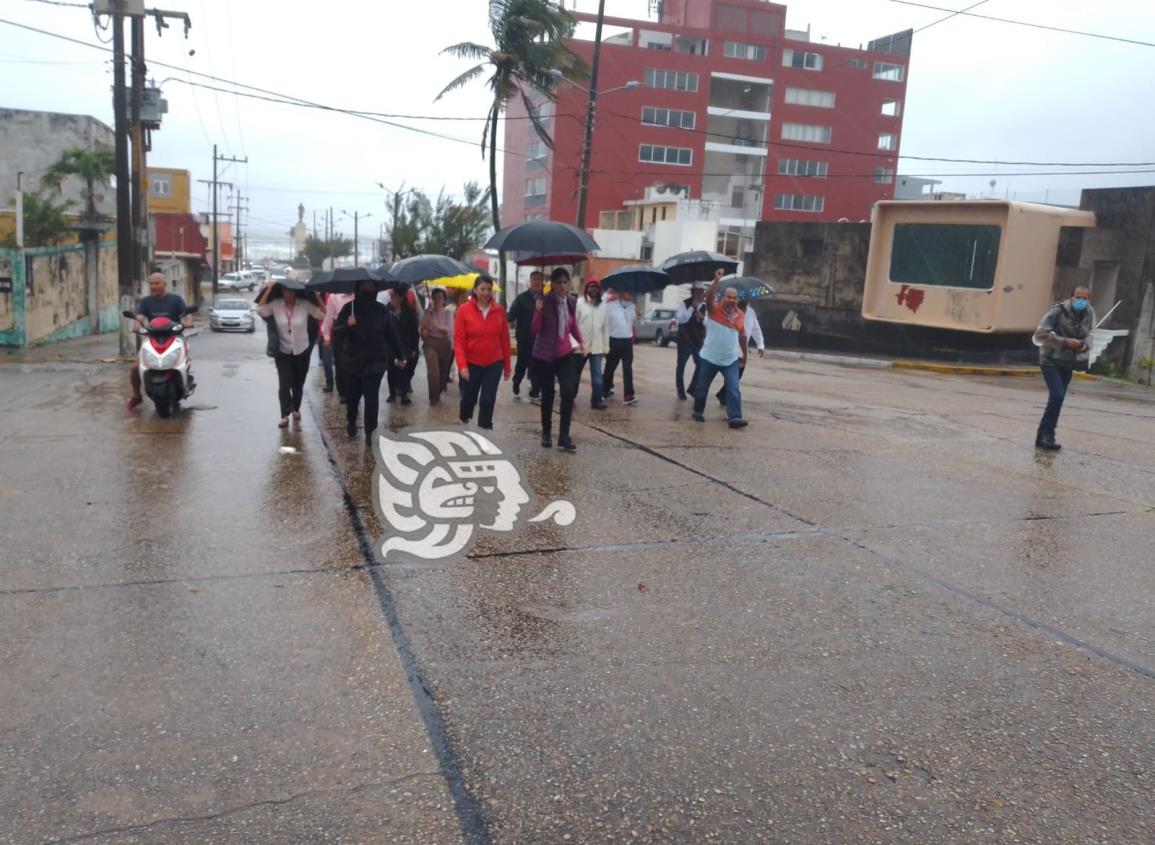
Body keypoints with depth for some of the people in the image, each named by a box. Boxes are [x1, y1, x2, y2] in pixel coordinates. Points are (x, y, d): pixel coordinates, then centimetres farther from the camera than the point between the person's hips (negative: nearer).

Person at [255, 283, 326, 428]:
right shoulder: (275, 305, -7)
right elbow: (260, 310, -20)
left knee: (298, 384, 14)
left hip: (302, 351, 1)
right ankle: (284, 415, -3)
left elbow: (323, 315, -14)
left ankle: (296, 409, 35)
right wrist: (268, 291, -18)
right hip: (283, 352, 0)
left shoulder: (305, 305, -10)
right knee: (284, 384, -8)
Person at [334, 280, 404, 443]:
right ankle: (351, 422, 37)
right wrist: (347, 325, -27)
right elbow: (336, 331, -6)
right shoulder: (349, 308, -3)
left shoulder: (381, 310, -1)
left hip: (375, 361, -1)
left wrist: (399, 356, 9)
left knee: (372, 396, -7)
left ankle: (369, 432, -1)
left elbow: (391, 334, 5)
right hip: (353, 360, 1)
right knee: (352, 396, 10)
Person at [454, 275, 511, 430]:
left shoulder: (499, 310, -1)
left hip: (494, 364, 1)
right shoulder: (464, 310, -7)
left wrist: (507, 366, 6)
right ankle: (463, 426, 40)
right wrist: (462, 365, -18)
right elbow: (458, 340, -8)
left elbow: (504, 340, 4)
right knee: (469, 398, 12)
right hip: (471, 364, -1)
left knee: (488, 401, -2)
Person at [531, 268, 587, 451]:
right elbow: (536, 330, -10)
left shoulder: (572, 302, 1)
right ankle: (546, 433, 26)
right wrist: (538, 311, -26)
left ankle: (564, 437, -6)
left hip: (565, 354, 3)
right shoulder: (544, 302, -11)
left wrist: (581, 341, 0)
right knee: (547, 395, 6)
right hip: (544, 354, -2)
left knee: (568, 392, -13)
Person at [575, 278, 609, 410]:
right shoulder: (579, 303, -4)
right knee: (576, 373, 12)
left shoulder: (603, 306, 7)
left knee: (597, 374, -2)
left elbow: (606, 327, 7)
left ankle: (597, 400, -1)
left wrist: (606, 347, 5)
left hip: (597, 347, 2)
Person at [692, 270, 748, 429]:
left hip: (731, 359, 3)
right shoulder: (714, 309, -10)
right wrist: (717, 280, -41)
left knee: (734, 389, -8)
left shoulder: (739, 314, 3)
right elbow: (709, 297, -32)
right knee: (702, 387, 9)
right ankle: (698, 412, 28)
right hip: (710, 357, -3)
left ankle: (735, 418, -10)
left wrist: (744, 354, 18)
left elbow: (742, 336, 14)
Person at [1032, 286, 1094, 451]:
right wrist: (1065, 342, -31)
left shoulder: (1089, 314, -1)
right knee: (1057, 395, -19)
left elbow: (1088, 336, 10)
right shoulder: (1058, 311, -19)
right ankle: (1046, 435, -10)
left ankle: (1043, 437, 17)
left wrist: (1085, 345, -14)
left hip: (1068, 363, 6)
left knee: (1057, 399, 8)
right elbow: (1040, 334, -24)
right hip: (1051, 360, -6)